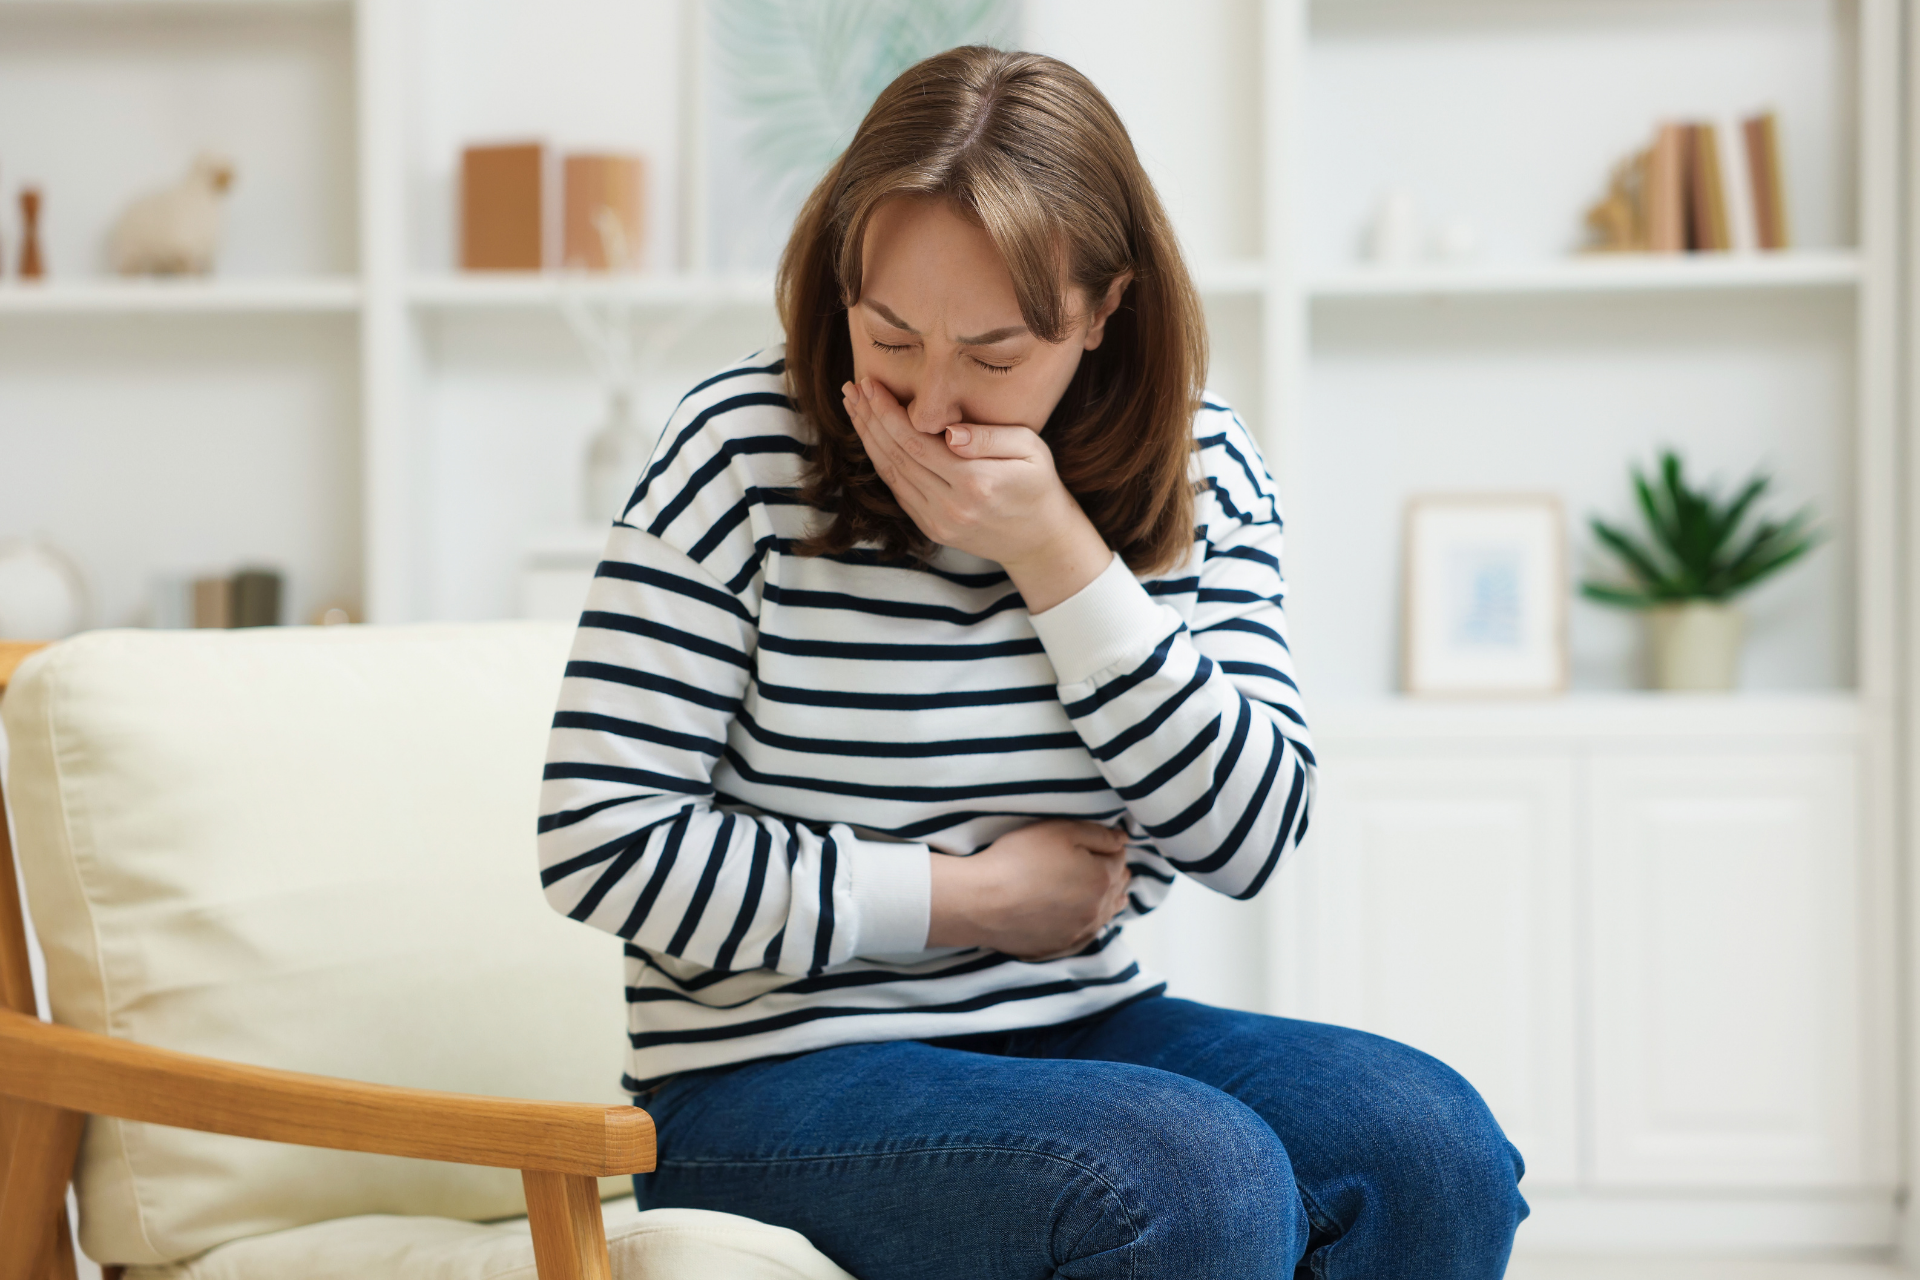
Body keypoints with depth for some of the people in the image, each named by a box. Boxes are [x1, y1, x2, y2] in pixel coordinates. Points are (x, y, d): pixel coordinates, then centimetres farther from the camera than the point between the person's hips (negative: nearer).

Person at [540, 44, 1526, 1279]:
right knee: (1206, 1180, -31)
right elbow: (603, 843, -13)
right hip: (783, 1076, -5)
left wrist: (1058, 560, -17)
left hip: (1087, 1032, 5)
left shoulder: (1201, 470, 2)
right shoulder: (748, 451, -10)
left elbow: (1253, 836, -6)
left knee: (1435, 1146, -21)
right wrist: (968, 898, -10)